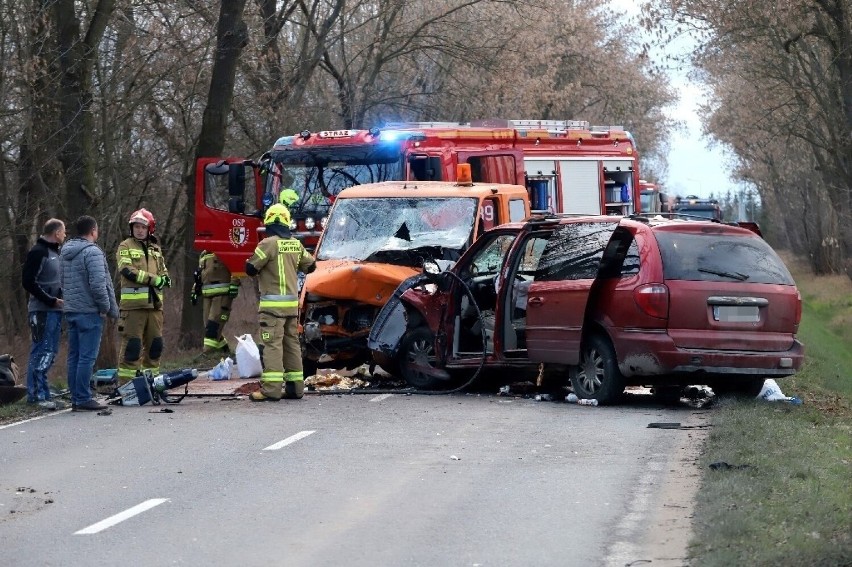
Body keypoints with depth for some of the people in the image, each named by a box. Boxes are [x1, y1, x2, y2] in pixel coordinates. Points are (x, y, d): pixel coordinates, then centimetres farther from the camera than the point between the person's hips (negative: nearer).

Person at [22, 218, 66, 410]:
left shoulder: (54, 253, 19)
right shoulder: (38, 252, -10)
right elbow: (28, 282, -17)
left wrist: (61, 300, 10)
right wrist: (51, 300, -18)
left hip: (54, 310, 10)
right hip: (42, 311, -10)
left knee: (50, 352, 11)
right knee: (42, 352, -11)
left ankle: (35, 393, 15)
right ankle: (39, 395, -12)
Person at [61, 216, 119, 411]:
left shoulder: (66, 252, 14)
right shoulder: (92, 252, -13)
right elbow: (98, 285, -19)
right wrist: (108, 307, -9)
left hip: (71, 311, 9)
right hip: (89, 312, -9)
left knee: (74, 356, 11)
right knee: (87, 357, -7)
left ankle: (76, 398, 13)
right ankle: (83, 399, -8)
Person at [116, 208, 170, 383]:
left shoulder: (155, 249, 19)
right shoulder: (125, 247, 1)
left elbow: (163, 272, 23)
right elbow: (127, 271, -13)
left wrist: (165, 279, -2)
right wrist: (153, 279, -15)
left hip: (154, 303, 6)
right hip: (133, 303, -6)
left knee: (154, 344, 10)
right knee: (132, 344, -9)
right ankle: (125, 383, -8)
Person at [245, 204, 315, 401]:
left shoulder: (269, 243, -12)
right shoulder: (296, 245, 8)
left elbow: (251, 269, -9)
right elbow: (310, 266, 19)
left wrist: (249, 263, 14)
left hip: (272, 303, -7)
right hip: (292, 303, 7)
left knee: (272, 344, -9)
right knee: (292, 343, 12)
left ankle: (271, 388, -15)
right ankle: (295, 386, 13)